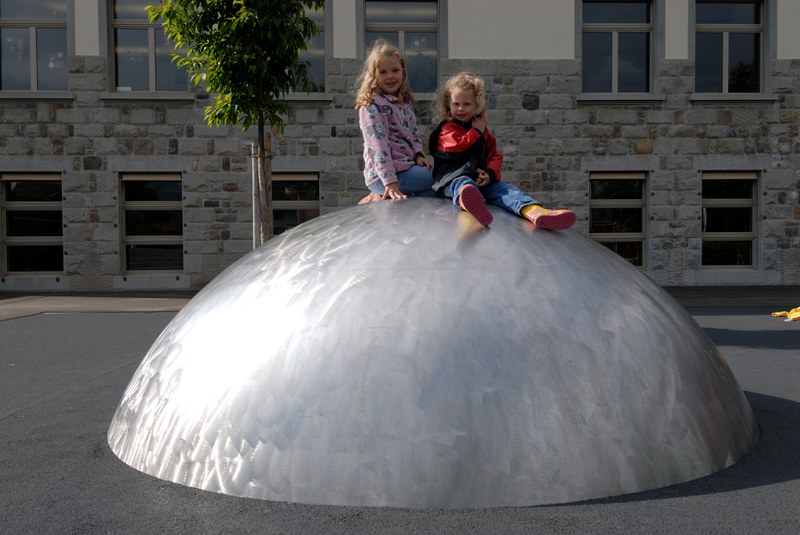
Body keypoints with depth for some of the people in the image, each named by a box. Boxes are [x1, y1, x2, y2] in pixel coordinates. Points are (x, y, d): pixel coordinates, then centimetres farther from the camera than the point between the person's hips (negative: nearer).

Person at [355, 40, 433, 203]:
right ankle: (378, 197, -6)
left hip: (406, 166, 9)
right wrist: (390, 182, -27)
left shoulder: (405, 102, 14)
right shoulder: (372, 105, -12)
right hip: (382, 174, -9)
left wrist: (418, 154, 1)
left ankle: (380, 196, 5)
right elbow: (378, 144, -20)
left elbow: (414, 133, 22)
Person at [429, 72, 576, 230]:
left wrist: (490, 173, -4)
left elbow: (495, 156, 19)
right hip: (453, 179, -5)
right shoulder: (447, 129, 11)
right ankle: (468, 200, -85)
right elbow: (456, 147, -10)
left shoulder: (484, 132, 28)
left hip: (481, 180, 5)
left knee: (505, 188, -24)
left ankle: (535, 212, -56)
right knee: (464, 184, -42)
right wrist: (476, 132, 3)